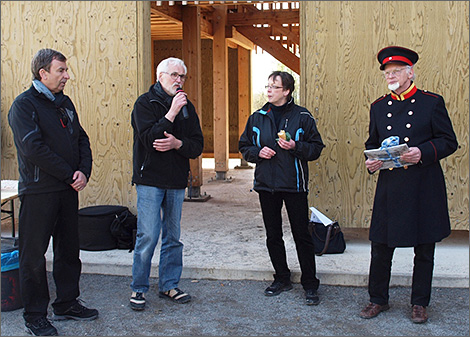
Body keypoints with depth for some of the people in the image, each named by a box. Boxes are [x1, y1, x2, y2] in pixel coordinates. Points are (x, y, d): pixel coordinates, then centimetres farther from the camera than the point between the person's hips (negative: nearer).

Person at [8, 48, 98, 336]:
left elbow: (82, 139, 14)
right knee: (34, 254, 3)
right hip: (38, 191, -7)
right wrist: (69, 175, -15)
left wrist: (84, 171, -4)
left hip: (68, 189, 7)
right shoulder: (24, 105, -10)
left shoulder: (65, 103, 13)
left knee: (69, 249, 14)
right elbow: (33, 148, -19)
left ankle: (67, 303, 28)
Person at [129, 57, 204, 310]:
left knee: (173, 236, 11)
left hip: (177, 182, 5)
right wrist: (172, 113, -18)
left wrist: (177, 143, -14)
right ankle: (138, 288, 9)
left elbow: (198, 146, 6)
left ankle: (169, 285, 23)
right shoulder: (145, 103, -2)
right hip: (150, 180, -5)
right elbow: (149, 138, -17)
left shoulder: (187, 107, 12)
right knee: (148, 236, -6)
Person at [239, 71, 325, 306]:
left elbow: (316, 147, 0)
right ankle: (282, 279, 27)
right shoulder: (257, 118, 9)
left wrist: (295, 147, -17)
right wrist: (258, 152, -6)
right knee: (273, 235, 11)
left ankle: (310, 284, 11)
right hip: (266, 184, 4)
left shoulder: (302, 117, -1)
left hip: (294, 185, -4)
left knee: (302, 236, 0)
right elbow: (244, 146, 14)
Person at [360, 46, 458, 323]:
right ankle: (378, 299, 24)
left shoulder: (432, 102, 0)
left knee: (424, 250, 8)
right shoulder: (379, 107, 11)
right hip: (389, 188, 3)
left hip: (424, 188, -3)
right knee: (381, 246, 7)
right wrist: (371, 161, -3)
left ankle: (420, 303, 24)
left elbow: (449, 142, -2)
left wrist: (423, 153, -19)